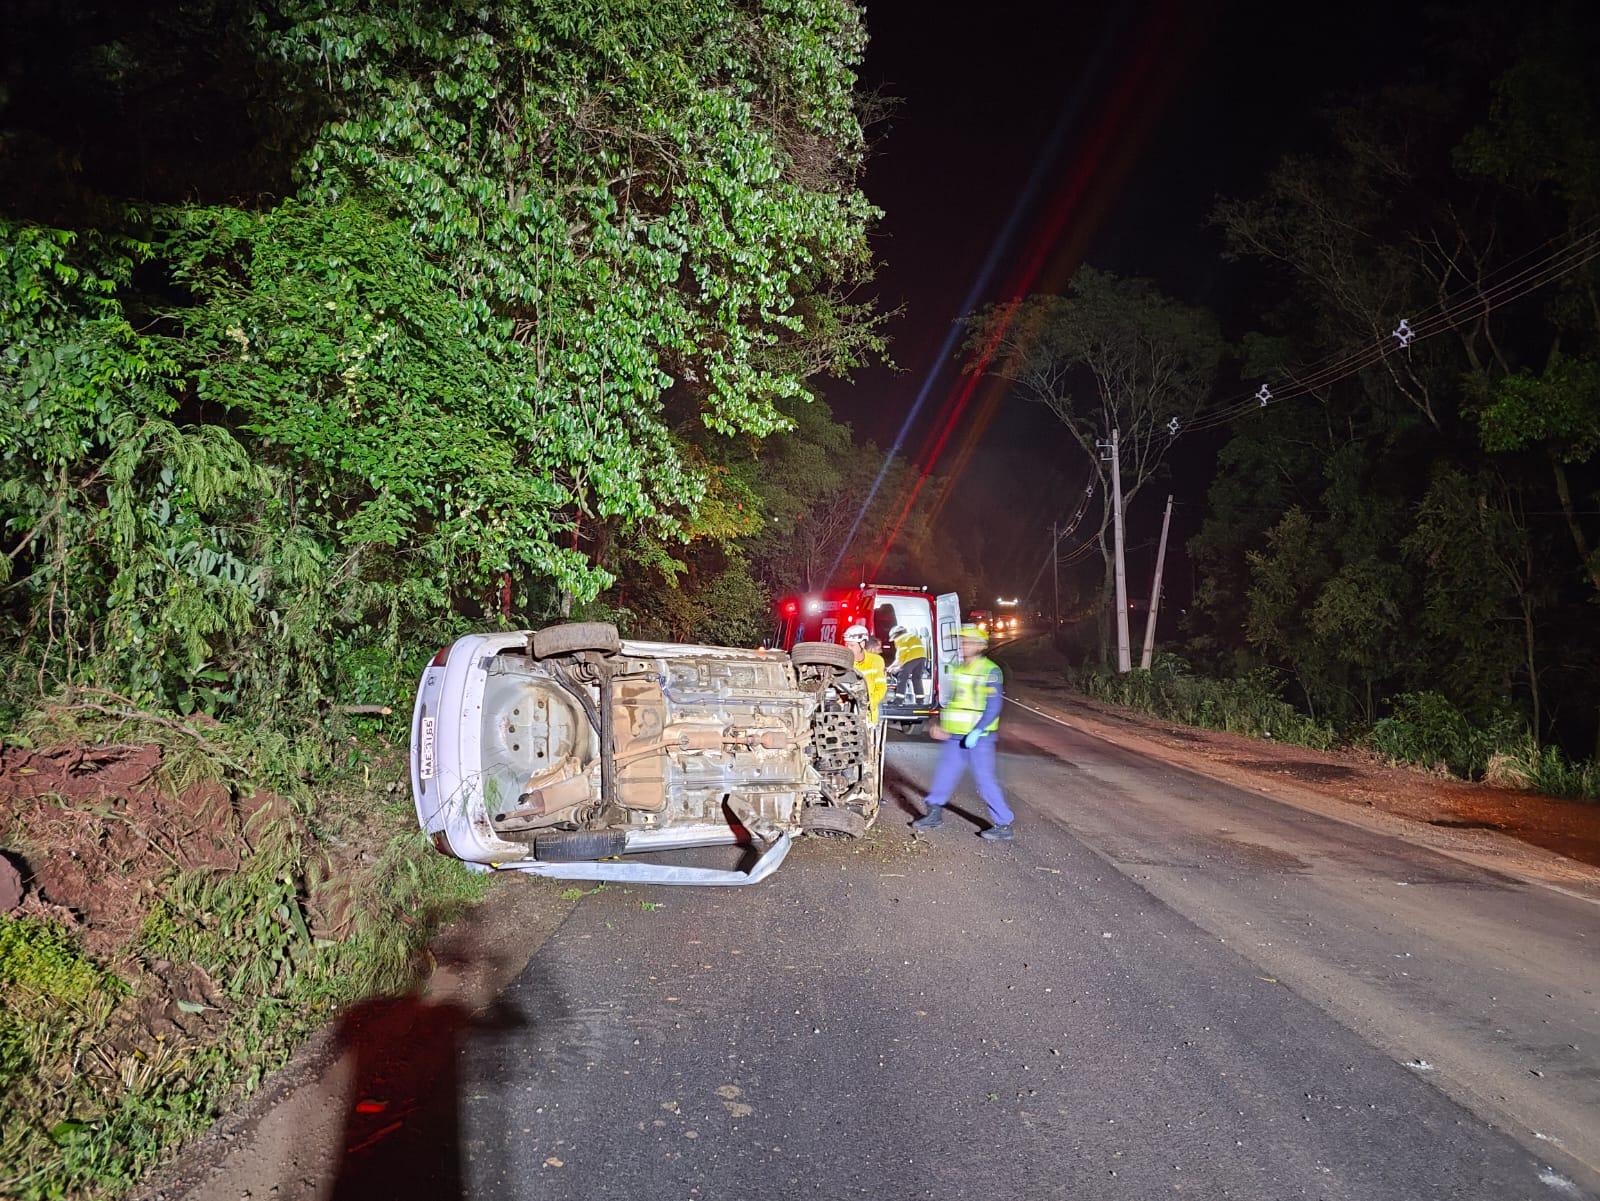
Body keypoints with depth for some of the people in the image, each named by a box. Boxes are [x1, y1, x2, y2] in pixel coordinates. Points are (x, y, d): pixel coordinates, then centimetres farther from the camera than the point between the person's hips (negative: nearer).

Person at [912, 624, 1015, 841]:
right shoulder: (959, 669, 13)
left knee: (985, 779, -6)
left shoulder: (990, 670, -11)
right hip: (956, 736, 8)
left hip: (979, 737, -8)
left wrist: (977, 731, -22)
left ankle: (1005, 825, 3)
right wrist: (942, 726, 14)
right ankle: (934, 814, 27)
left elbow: (994, 705, -16)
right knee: (944, 773, 12)